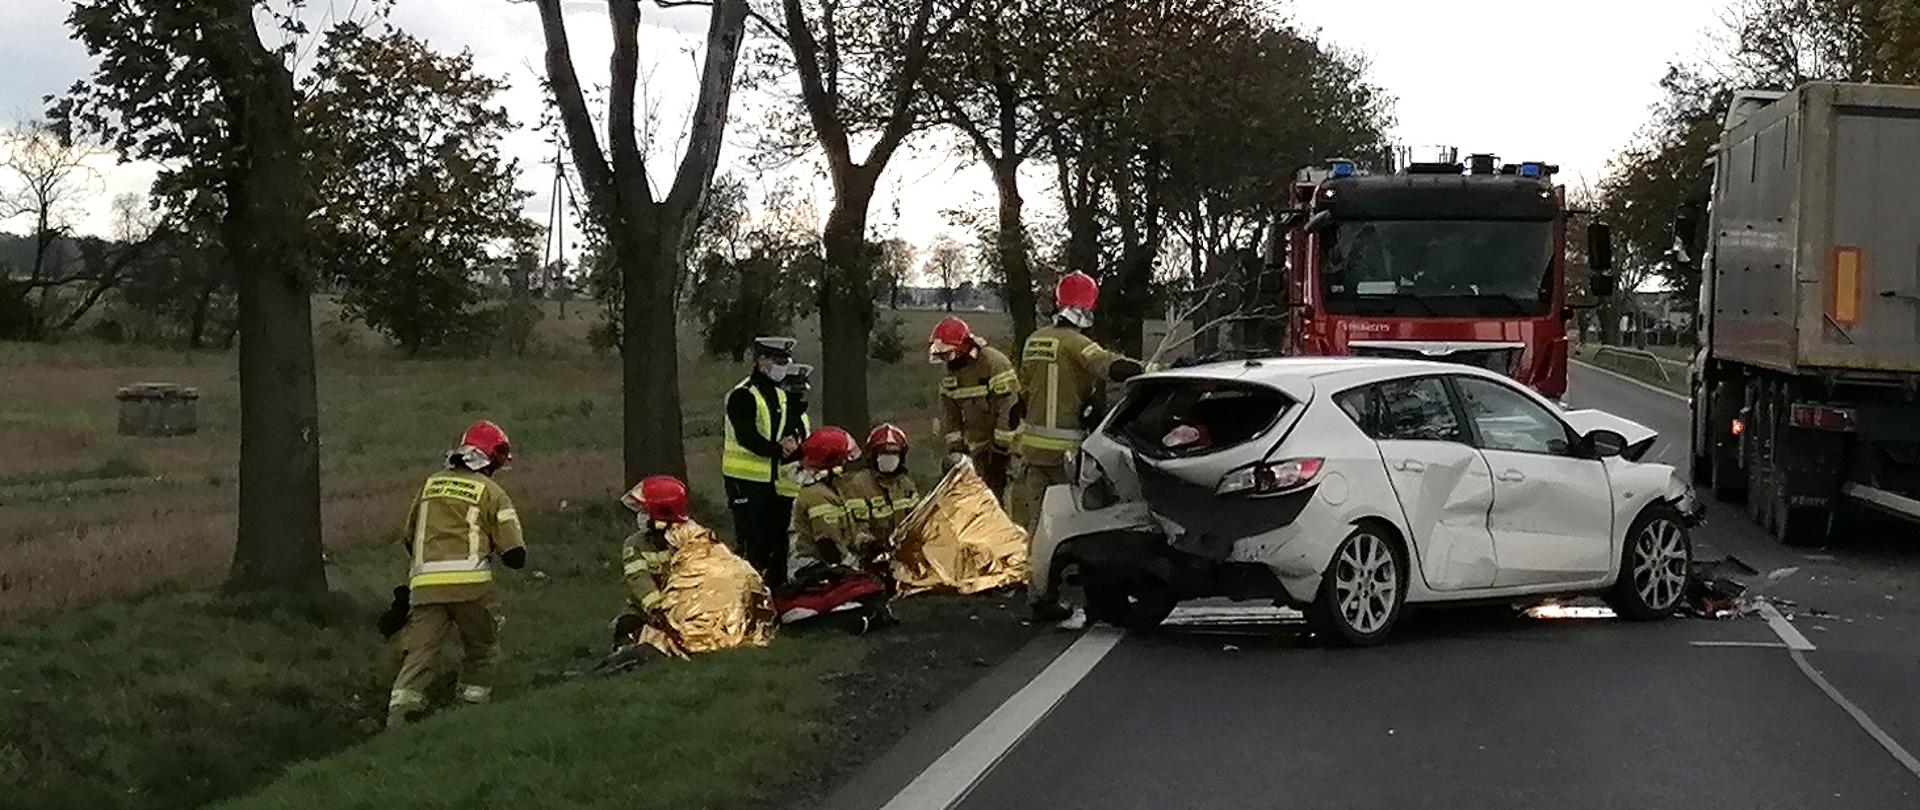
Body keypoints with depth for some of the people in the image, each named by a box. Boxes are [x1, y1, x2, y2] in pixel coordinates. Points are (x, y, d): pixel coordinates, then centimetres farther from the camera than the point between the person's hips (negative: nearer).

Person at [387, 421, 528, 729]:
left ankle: (398, 711, -16)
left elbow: (409, 540, 29)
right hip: (470, 583, -3)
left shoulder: (431, 484, 21)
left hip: (425, 584, 3)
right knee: (481, 647, 17)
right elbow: (515, 556, 4)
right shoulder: (491, 492, 7)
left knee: (419, 651, -1)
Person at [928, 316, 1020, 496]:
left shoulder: (994, 363, -18)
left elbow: (1008, 408, -21)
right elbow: (949, 414, 13)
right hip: (977, 444, 7)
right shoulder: (952, 370, 7)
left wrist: (1002, 447, -22)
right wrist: (954, 448, 6)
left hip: (1001, 440, -7)